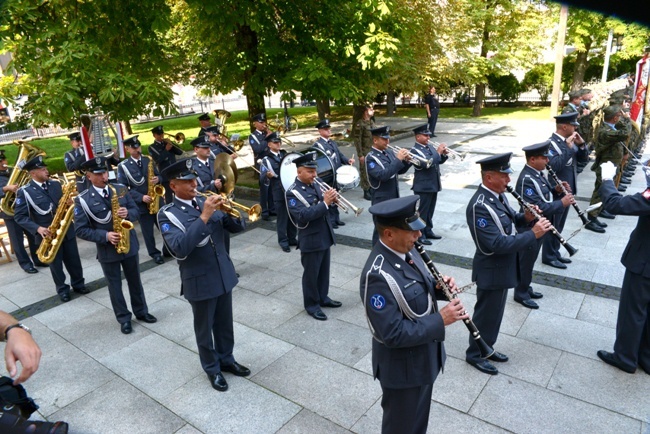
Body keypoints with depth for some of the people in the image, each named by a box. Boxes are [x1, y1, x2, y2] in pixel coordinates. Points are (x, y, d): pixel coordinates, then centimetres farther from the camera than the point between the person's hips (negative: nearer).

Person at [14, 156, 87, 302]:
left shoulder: (56, 184, 5)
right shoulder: (24, 191, -10)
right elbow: (19, 216, -10)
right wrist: (37, 228, -23)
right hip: (47, 234, -4)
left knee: (74, 260, 13)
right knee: (55, 264, 10)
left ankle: (78, 284, 31)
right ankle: (62, 290, 26)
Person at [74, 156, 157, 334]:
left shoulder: (121, 189, -2)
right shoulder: (83, 200, -12)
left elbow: (136, 211, 4)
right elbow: (81, 230, -11)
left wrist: (128, 214, -19)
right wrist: (105, 236, -24)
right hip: (107, 250, -3)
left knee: (135, 281, 17)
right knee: (115, 286, 12)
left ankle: (141, 311, 35)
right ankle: (124, 318, 28)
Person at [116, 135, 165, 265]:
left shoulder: (148, 160, 6)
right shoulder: (123, 166, -6)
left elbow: (158, 175, 13)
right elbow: (123, 188, -9)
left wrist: (157, 179, -13)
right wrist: (141, 197, -19)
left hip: (157, 200, 3)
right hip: (141, 204, -3)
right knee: (148, 231, 8)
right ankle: (155, 254, 24)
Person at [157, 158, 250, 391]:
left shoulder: (206, 202, 1)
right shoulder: (167, 214, -14)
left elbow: (238, 227, 2)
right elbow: (180, 248, -30)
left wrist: (229, 211, -20)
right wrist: (204, 217, -32)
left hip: (224, 274, 5)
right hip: (200, 281, -4)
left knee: (224, 323, 20)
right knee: (204, 328, 15)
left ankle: (226, 359, 42)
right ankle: (212, 369, 35)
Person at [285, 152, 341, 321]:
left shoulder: (314, 185, 6)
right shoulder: (292, 192, -17)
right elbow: (303, 216, -28)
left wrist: (330, 200, -10)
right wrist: (325, 203, -28)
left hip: (325, 236, 7)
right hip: (311, 240, -7)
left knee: (324, 271, 19)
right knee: (311, 274, 7)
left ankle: (323, 297, 37)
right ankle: (311, 304, 23)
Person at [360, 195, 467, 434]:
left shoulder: (405, 249, -6)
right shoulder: (378, 276, -34)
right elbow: (393, 334, -31)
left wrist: (438, 286, -11)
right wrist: (440, 320, -28)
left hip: (423, 358, 8)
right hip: (403, 368, -8)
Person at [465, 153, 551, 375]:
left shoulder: (497, 194, 1)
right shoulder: (480, 206, -29)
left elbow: (508, 219, 15)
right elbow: (497, 244, -32)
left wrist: (525, 217, -6)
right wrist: (533, 234, -28)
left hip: (502, 267, 9)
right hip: (491, 271, -9)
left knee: (494, 312, 22)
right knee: (486, 313, 8)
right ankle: (474, 354, 27)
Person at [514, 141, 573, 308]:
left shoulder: (538, 173, 3)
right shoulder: (527, 180, -27)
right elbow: (539, 208, -30)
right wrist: (562, 203, -23)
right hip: (530, 228, -9)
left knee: (529, 260, 22)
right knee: (526, 261, 7)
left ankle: (526, 288, 37)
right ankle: (521, 293, 23)